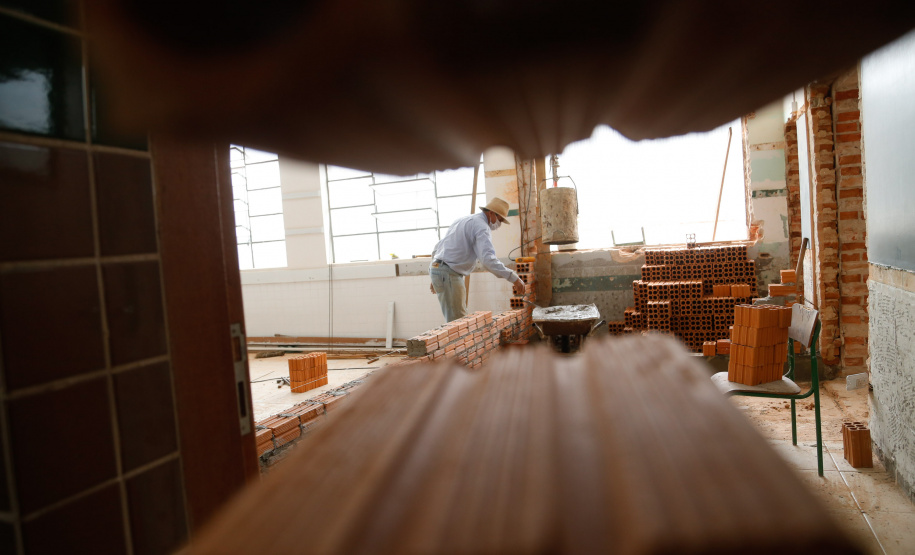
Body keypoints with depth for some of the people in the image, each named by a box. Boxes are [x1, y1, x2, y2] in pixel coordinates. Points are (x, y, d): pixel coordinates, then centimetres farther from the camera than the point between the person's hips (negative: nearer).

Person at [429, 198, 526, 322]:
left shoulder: (462, 220, 22)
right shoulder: (482, 226, -9)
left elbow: (436, 249, 24)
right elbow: (488, 259, -25)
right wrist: (514, 278, -25)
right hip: (449, 274, -10)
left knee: (455, 320, 13)